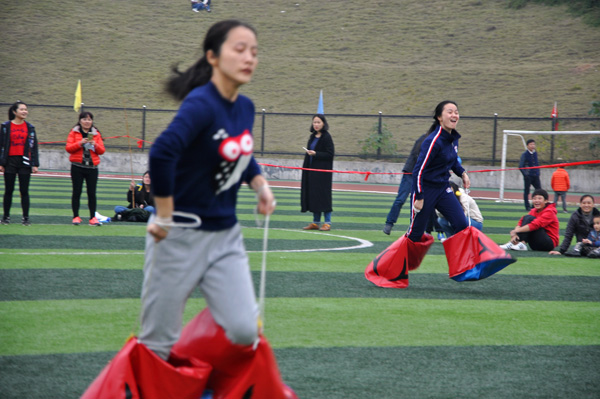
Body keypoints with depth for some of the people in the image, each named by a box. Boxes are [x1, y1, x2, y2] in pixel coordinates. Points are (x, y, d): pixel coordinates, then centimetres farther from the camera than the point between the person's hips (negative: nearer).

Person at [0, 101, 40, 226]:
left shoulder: (30, 128, 7)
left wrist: (35, 164, 2)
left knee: (24, 191, 1)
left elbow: (34, 147, 8)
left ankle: (26, 217, 5)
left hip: (25, 162, 1)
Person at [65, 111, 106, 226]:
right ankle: (76, 216, 7)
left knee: (92, 193, -2)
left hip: (92, 167, 1)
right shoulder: (74, 132, 5)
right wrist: (80, 143, -17)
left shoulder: (96, 134, 10)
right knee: (77, 192, 1)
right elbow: (68, 148, -5)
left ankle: (93, 217, 1)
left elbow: (102, 151, 6)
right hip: (77, 167, -1)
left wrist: (95, 145, -13)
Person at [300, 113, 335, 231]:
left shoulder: (326, 137, -8)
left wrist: (316, 154, -22)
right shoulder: (312, 137, 14)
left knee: (323, 195, -7)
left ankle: (327, 222, -2)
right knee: (312, 195, 7)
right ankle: (315, 222, 13)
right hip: (311, 171, 8)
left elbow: (330, 154, -13)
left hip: (322, 171, -8)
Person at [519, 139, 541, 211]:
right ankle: (527, 206, 10)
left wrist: (538, 172, 11)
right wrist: (525, 174, -14)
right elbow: (521, 166, -8)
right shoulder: (524, 154, -7)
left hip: (535, 175, 5)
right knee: (526, 191, 2)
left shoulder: (535, 153, 10)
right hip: (528, 176, -5)